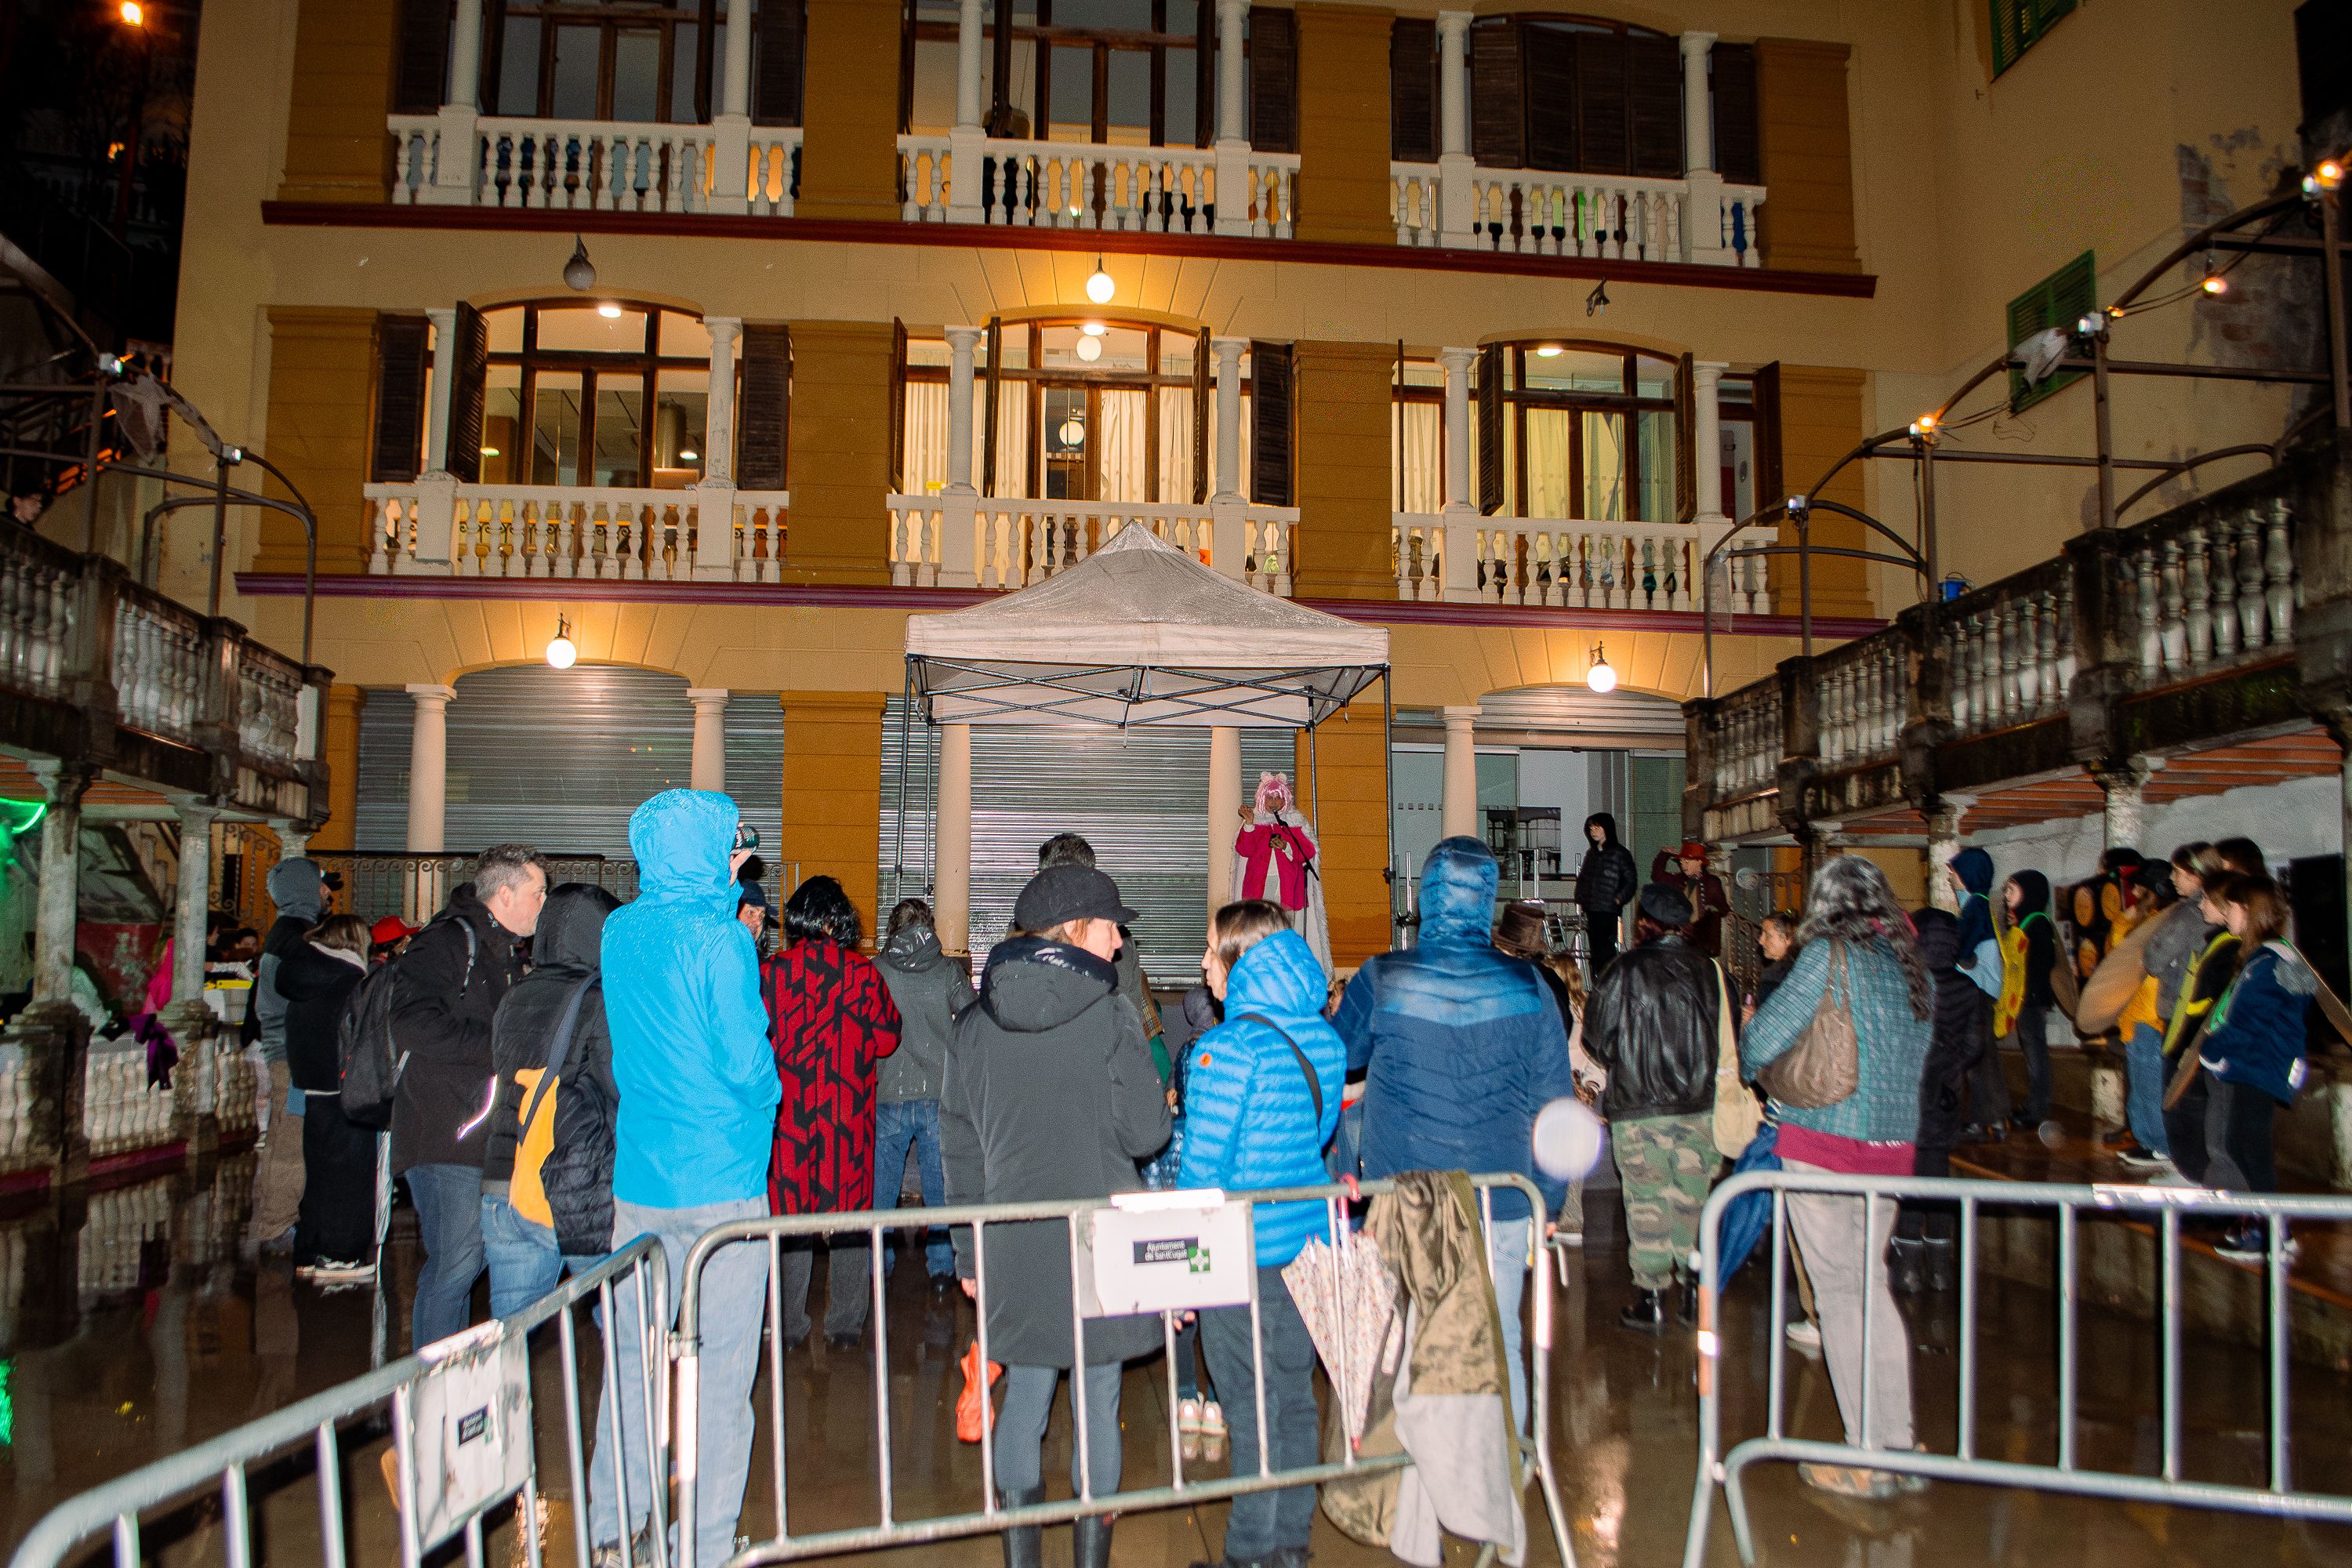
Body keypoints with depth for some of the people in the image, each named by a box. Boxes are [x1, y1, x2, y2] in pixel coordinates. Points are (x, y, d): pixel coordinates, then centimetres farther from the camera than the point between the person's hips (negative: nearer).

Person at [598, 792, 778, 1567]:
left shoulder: (620, 931, 5)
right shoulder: (718, 938, -15)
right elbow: (748, 1061, -17)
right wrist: (768, 1095, 7)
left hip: (638, 1177, 6)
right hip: (721, 1182, -6)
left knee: (634, 1357, 16)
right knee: (721, 1371, 5)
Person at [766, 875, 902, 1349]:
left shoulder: (772, 972, -7)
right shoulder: (863, 973, -7)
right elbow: (885, 1039, -4)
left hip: (788, 1113, 0)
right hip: (849, 1115, 0)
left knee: (789, 1214, 9)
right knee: (850, 1215, 9)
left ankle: (788, 1327, 16)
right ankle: (845, 1324, 15)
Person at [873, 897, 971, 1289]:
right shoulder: (949, 970, -4)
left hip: (887, 1096, 0)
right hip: (939, 1094, 0)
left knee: (881, 1185, 14)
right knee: (940, 1186, 11)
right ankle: (942, 1266, 15)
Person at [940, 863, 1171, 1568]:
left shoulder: (976, 1022, 5)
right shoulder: (1108, 1012, -9)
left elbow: (959, 1145, 8)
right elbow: (1145, 1132, -10)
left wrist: (968, 1250, 16)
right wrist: (1161, 1103, 12)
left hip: (1013, 1244, 4)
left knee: (1024, 1399, 13)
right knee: (1097, 1403, 8)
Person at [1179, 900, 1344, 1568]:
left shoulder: (1227, 1048, -18)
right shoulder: (1324, 1038, 3)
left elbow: (1203, 1168, -15)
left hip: (1245, 1255, -7)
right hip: (1312, 1241, 7)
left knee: (1253, 1407, 5)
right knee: (1295, 1397, 16)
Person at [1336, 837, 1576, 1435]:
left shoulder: (1381, 981, -8)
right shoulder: (1527, 987, -4)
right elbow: (1556, 1104, 1)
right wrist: (1546, 1201, 11)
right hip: (1502, 1206, 1)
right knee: (1499, 1347, 13)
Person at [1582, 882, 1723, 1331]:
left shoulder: (1628, 971, -10)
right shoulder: (1709, 970, 1)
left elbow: (1596, 1036, -3)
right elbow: (1726, 1035, 8)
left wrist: (1618, 1065, 17)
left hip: (1640, 1108, -3)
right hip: (1699, 1106, 4)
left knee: (1647, 1202, 4)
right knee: (1691, 1199, 13)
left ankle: (1652, 1298, 8)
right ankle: (1695, 1290, 16)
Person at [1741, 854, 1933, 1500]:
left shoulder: (1830, 955, -10)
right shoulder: (1912, 963, 10)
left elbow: (1765, 1039, -11)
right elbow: (1917, 1052, 16)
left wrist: (1751, 1067, 9)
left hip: (1823, 1140, -6)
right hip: (1894, 1145, 6)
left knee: (1840, 1292, 1)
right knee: (1870, 1285, 16)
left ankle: (1867, 1460, 8)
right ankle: (1899, 1446, 21)